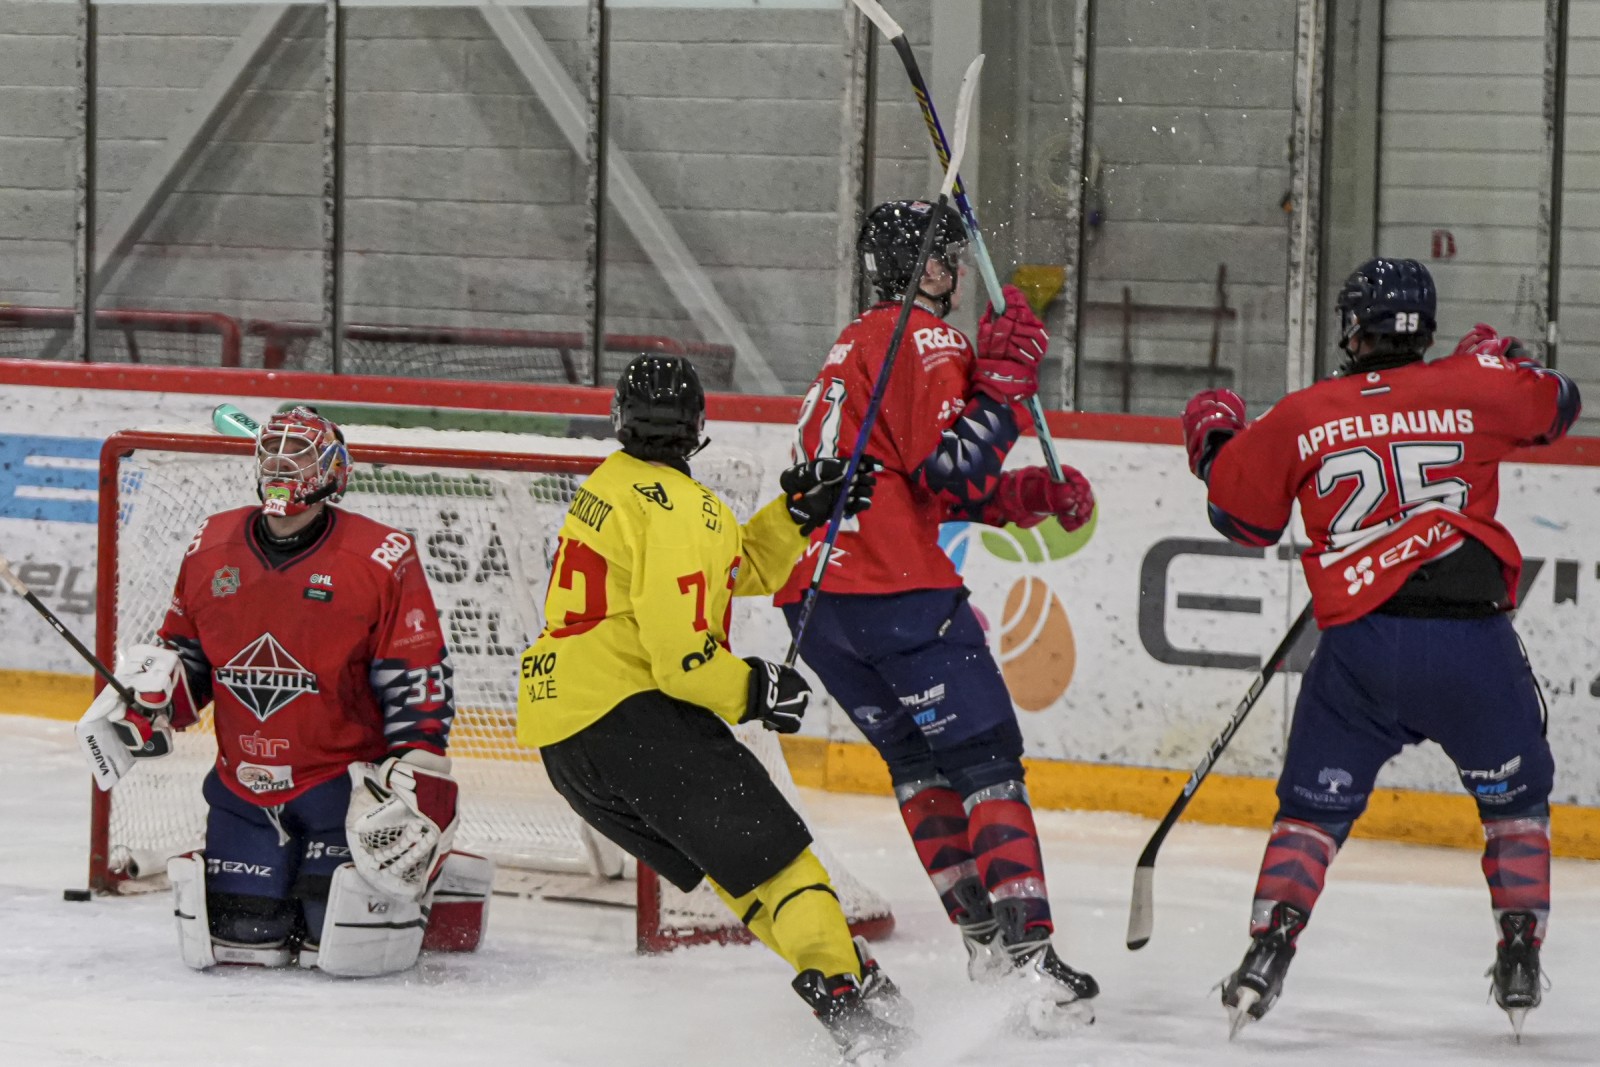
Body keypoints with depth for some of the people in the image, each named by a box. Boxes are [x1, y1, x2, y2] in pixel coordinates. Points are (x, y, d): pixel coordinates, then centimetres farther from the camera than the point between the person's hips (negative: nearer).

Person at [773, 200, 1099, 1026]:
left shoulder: (856, 346, 26)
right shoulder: (922, 338, -5)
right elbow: (948, 474, -16)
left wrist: (1032, 493, 16)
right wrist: (1004, 377, -11)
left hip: (811, 599, 9)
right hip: (894, 588, -9)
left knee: (919, 757, 20)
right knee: (986, 758, -4)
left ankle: (981, 936, 16)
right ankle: (1027, 952, -14)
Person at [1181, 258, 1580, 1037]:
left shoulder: (1301, 418, 5)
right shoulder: (1473, 387, 5)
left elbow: (1242, 515, 17)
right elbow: (1556, 405, 25)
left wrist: (1214, 441, 37)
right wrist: (1501, 357, 44)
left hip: (1360, 643, 0)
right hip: (1471, 636, 0)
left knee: (1314, 808, 13)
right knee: (1515, 797, 21)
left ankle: (1269, 946, -4)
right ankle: (1520, 958, 12)